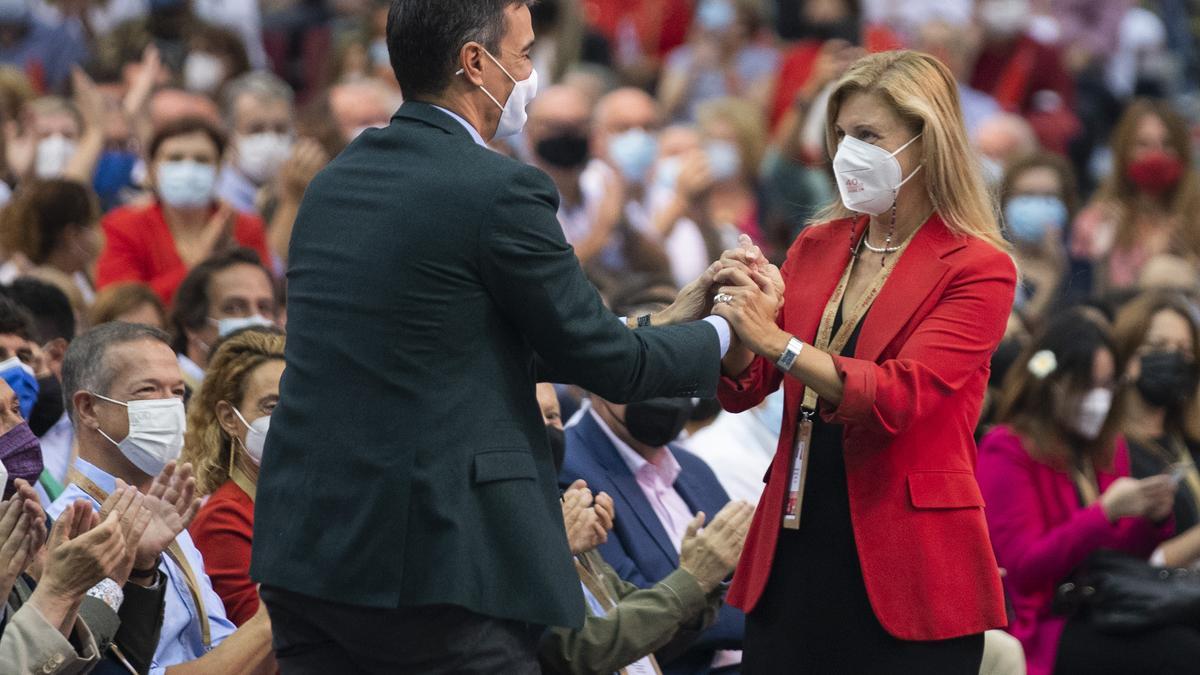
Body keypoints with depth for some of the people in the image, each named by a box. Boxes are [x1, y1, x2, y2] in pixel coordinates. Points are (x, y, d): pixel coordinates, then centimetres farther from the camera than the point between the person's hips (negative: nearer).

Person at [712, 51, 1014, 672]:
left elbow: (899, 395, -18)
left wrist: (775, 340, -25)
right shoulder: (816, 247, 11)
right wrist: (739, 309, -11)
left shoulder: (978, 269, -5)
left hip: (904, 568, -5)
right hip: (795, 552, 5)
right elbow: (743, 391, 9)